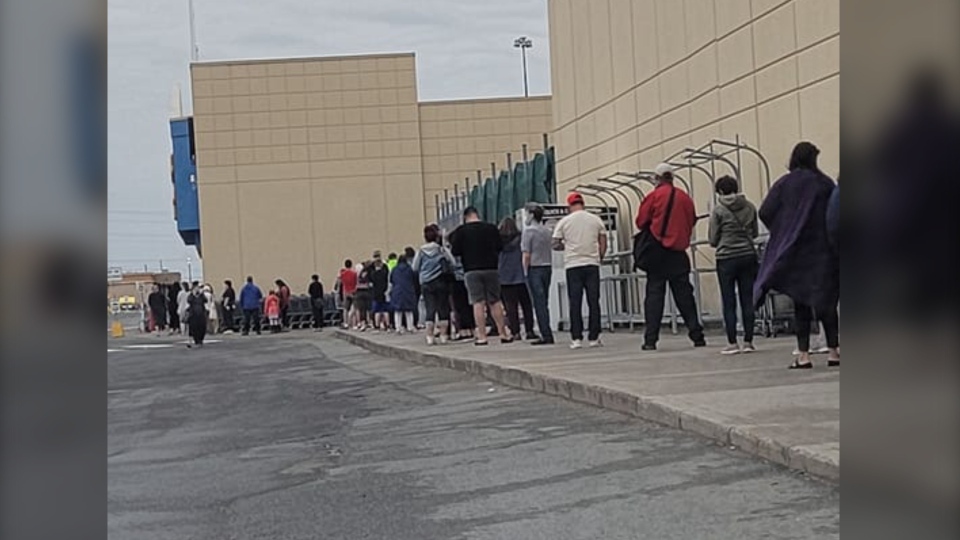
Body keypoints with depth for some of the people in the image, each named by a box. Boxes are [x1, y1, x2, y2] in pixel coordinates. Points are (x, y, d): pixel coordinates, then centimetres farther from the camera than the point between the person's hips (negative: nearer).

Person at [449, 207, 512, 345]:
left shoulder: (460, 231, -5)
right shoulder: (491, 228, 1)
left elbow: (455, 251, -5)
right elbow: (500, 247, 8)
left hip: (471, 270, -2)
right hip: (491, 268, 2)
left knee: (478, 303, -1)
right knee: (495, 302, 8)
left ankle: (481, 336, -6)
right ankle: (503, 334, 9)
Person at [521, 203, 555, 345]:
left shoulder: (528, 231, -9)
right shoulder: (547, 231, 11)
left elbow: (526, 255, -12)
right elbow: (550, 252, 13)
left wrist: (526, 272, -6)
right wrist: (549, 267, 17)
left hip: (534, 269, -7)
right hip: (547, 267, 7)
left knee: (539, 303, -5)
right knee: (544, 303, 11)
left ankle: (546, 335, -8)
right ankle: (547, 334, 11)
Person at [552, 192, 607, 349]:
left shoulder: (564, 222, 1)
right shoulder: (596, 220, 5)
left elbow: (555, 245, 2)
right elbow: (603, 243, 6)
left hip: (573, 265, -1)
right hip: (592, 264, 1)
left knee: (575, 303, 1)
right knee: (593, 301, 3)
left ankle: (576, 338, -3)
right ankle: (594, 337, 3)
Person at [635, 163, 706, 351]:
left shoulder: (654, 196, -5)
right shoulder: (685, 198, 6)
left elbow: (641, 222, -3)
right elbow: (691, 222, 11)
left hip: (657, 253, -3)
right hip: (679, 253, 3)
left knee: (654, 295, -1)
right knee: (684, 295, 9)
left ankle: (650, 339, -6)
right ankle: (697, 335, 9)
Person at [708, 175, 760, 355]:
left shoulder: (719, 210, -7)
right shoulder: (750, 207, 3)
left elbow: (712, 239, -3)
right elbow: (755, 233, 12)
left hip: (726, 259, -3)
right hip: (748, 256, 3)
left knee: (729, 302, 2)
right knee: (748, 300, 7)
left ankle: (732, 343, 1)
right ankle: (748, 341, 8)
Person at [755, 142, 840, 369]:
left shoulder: (784, 184, -2)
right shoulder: (825, 183, -3)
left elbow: (765, 213, -5)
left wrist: (782, 233, 9)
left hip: (794, 252, 1)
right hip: (822, 251, -1)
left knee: (800, 301, 6)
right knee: (826, 299, 5)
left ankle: (803, 354, 3)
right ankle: (833, 350, 2)